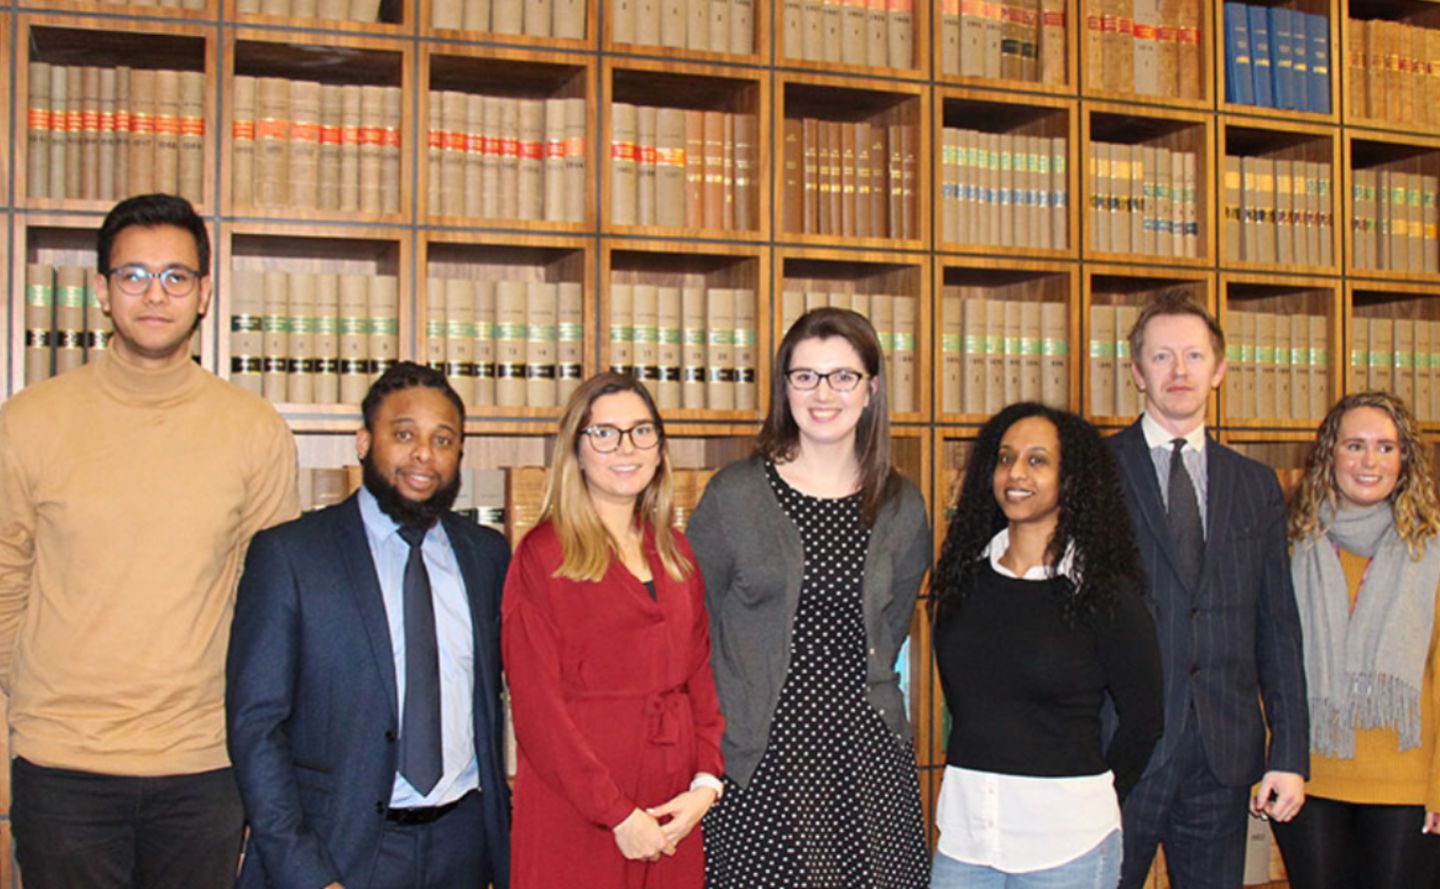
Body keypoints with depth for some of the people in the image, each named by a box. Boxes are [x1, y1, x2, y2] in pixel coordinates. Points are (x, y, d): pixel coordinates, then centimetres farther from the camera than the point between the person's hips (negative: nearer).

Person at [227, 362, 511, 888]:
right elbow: (255, 723, -8)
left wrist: (503, 839, 4)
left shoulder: (489, 556, 6)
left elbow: (493, 703, 11)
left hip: (461, 845, 3)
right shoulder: (287, 555, -5)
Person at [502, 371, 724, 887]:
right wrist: (616, 813, -14)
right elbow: (535, 704, -10)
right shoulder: (543, 555, -5)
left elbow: (703, 675, 11)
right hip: (576, 815, -5)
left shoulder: (676, 553, 12)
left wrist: (707, 783, -4)